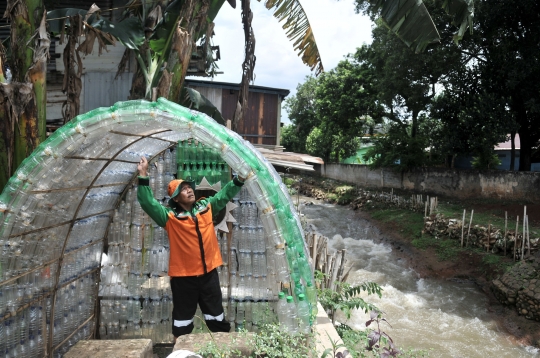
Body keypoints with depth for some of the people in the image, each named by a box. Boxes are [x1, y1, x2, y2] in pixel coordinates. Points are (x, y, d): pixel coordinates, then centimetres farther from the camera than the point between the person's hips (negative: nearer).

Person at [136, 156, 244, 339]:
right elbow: (147, 202, -17)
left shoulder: (206, 207, 3)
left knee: (217, 317, 17)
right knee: (183, 318, 12)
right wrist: (143, 176, -24)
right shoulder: (170, 217, -8)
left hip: (209, 273, 3)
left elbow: (225, 194, 7)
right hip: (183, 276, -3)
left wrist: (240, 177, -7)